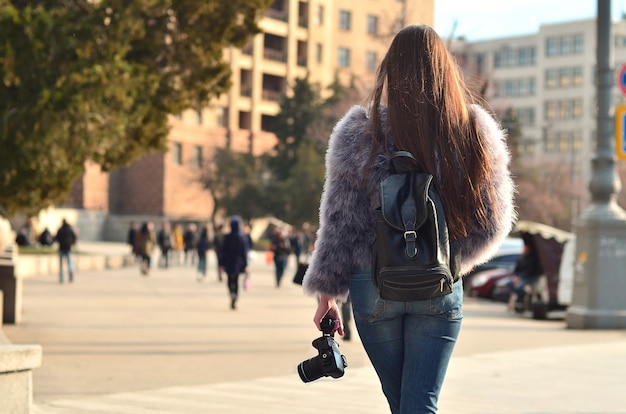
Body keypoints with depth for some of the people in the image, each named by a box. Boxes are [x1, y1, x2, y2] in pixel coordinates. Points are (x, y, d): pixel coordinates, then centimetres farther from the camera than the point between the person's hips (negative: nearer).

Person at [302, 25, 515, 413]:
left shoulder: (360, 133, -8)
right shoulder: (475, 131, -3)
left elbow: (340, 220, -5)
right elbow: (492, 223, 2)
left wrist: (327, 291, 4)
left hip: (374, 286, 0)